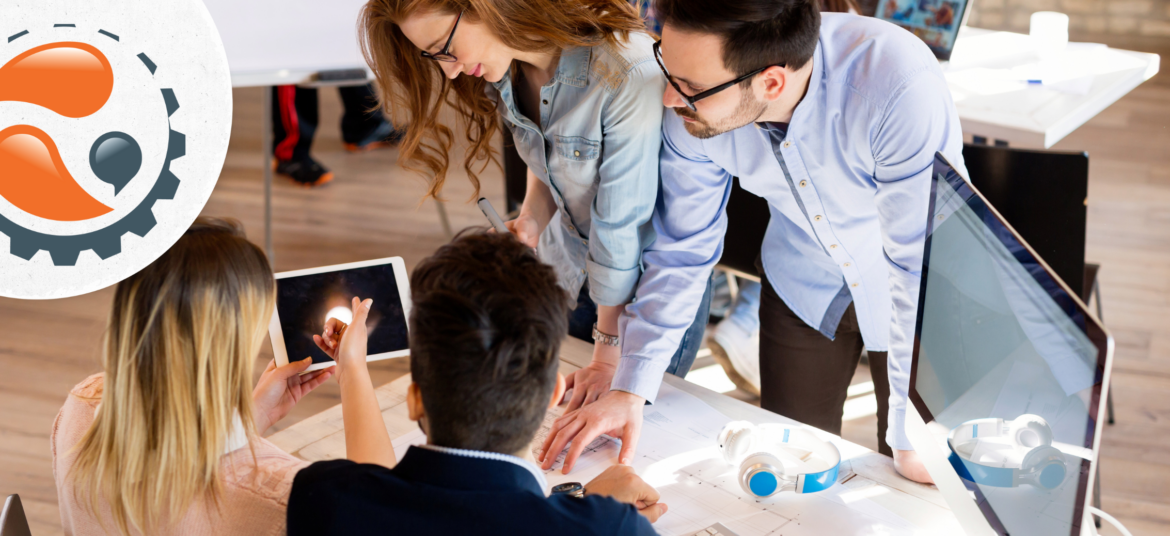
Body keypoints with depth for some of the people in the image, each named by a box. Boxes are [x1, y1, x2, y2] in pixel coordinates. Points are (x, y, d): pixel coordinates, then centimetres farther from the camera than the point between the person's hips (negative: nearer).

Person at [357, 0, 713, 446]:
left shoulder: (629, 71, -33)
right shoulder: (503, 66, -10)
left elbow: (623, 224, -26)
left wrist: (611, 354, -17)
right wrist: (531, 219, -10)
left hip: (651, 276, -6)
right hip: (566, 269, 6)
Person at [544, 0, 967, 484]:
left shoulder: (900, 86, -39)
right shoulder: (692, 114, -24)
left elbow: (922, 263, -32)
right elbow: (682, 250, -10)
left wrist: (914, 436, -28)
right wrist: (630, 390, -15)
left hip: (920, 293, -3)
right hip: (804, 286, 4)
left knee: (914, 481, 8)